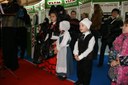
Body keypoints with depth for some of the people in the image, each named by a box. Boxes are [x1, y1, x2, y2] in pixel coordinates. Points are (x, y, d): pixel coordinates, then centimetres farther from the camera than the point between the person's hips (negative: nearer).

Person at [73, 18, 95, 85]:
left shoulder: (91, 37, -16)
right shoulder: (80, 36, 6)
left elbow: (89, 49, -22)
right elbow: (76, 44, 5)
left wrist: (80, 56, -22)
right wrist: (76, 54, -11)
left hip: (87, 58, -6)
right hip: (79, 57, 7)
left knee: (86, 72, 8)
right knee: (79, 70, 21)